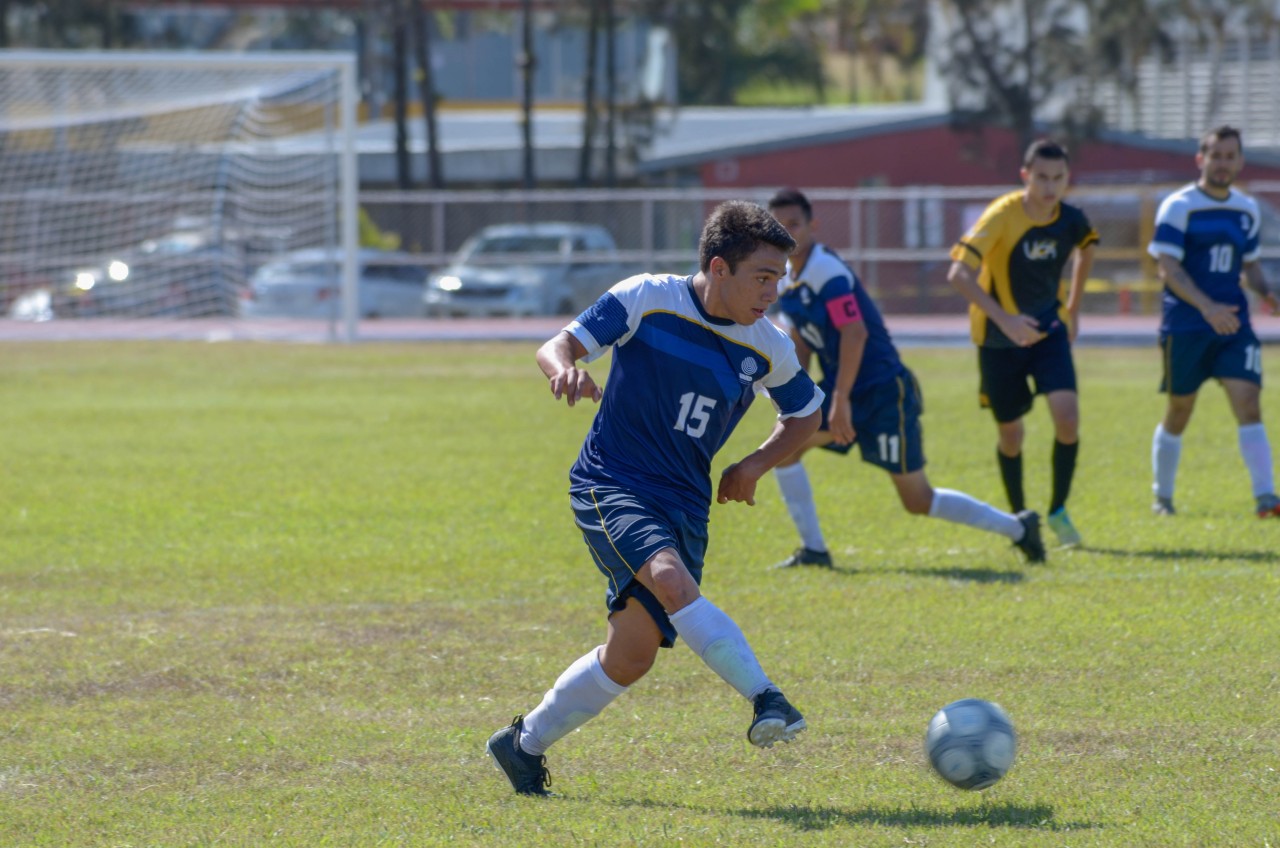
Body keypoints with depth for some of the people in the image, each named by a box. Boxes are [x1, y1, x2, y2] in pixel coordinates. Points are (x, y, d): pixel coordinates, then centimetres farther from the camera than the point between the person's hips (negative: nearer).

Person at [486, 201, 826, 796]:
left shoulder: (767, 349, 2)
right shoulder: (646, 300, -9)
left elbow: (806, 413, 20)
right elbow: (557, 346, -7)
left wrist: (755, 464, 4)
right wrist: (566, 369, -31)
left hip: (684, 503, 5)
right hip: (610, 484, -5)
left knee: (633, 653, -3)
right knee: (670, 577, -34)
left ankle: (524, 746, 17)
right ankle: (765, 699, -34)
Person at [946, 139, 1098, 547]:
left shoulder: (1070, 220, -9)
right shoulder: (1002, 215, -23)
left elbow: (1085, 248, 18)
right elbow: (959, 273, -31)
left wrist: (1073, 308, 17)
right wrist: (1004, 320, -40)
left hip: (1048, 329, 3)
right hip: (998, 339, -3)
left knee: (1067, 415, -17)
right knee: (1010, 433, 7)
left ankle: (1058, 511, 1)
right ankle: (1019, 517, 30)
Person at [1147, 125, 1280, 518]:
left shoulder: (1247, 210, 11)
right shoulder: (1178, 207, -7)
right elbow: (1168, 267, -14)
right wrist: (1207, 306, -26)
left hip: (1233, 324, 4)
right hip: (1185, 325, -4)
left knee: (1248, 403, -11)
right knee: (1179, 412, 6)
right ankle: (1162, 496, 23)